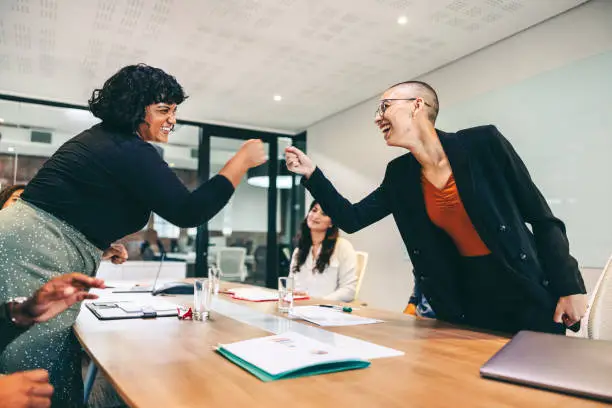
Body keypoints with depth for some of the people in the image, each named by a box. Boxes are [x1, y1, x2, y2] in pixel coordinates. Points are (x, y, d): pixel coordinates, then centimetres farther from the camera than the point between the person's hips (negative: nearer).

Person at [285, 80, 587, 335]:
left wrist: (569, 286, -10)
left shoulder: (482, 142, -14)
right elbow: (351, 219, 2)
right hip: (467, 300, 4)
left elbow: (542, 218, -8)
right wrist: (311, 174, -5)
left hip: (528, 295, -3)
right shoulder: (400, 174, 0)